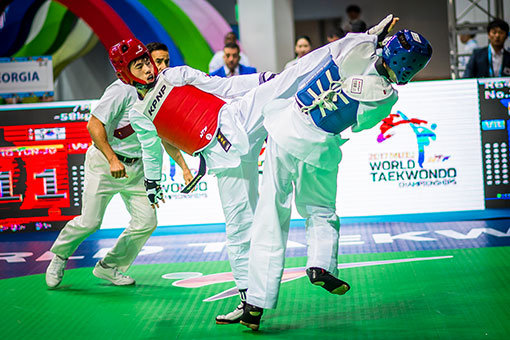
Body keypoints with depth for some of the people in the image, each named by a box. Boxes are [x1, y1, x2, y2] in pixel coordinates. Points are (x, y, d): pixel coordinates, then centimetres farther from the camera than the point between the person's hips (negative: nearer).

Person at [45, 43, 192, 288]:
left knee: (147, 220, -2)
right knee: (90, 221, -10)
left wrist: (183, 166, 9)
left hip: (136, 166, 7)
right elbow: (94, 125, -20)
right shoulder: (123, 89, -17)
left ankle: (110, 267, 16)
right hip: (104, 160, -6)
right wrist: (112, 159, -27)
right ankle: (59, 255, 20)